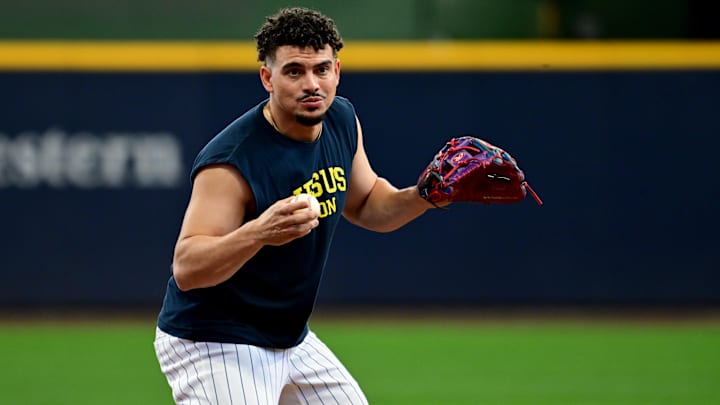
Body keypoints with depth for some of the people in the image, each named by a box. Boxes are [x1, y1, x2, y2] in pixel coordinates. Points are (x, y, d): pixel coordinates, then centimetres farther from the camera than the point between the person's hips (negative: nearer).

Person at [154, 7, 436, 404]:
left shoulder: (342, 120, -2)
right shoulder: (231, 161, -27)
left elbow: (365, 204, 15)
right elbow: (186, 270, -33)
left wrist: (423, 197, -4)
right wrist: (258, 233, -49)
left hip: (292, 339, 9)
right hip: (214, 347, -9)